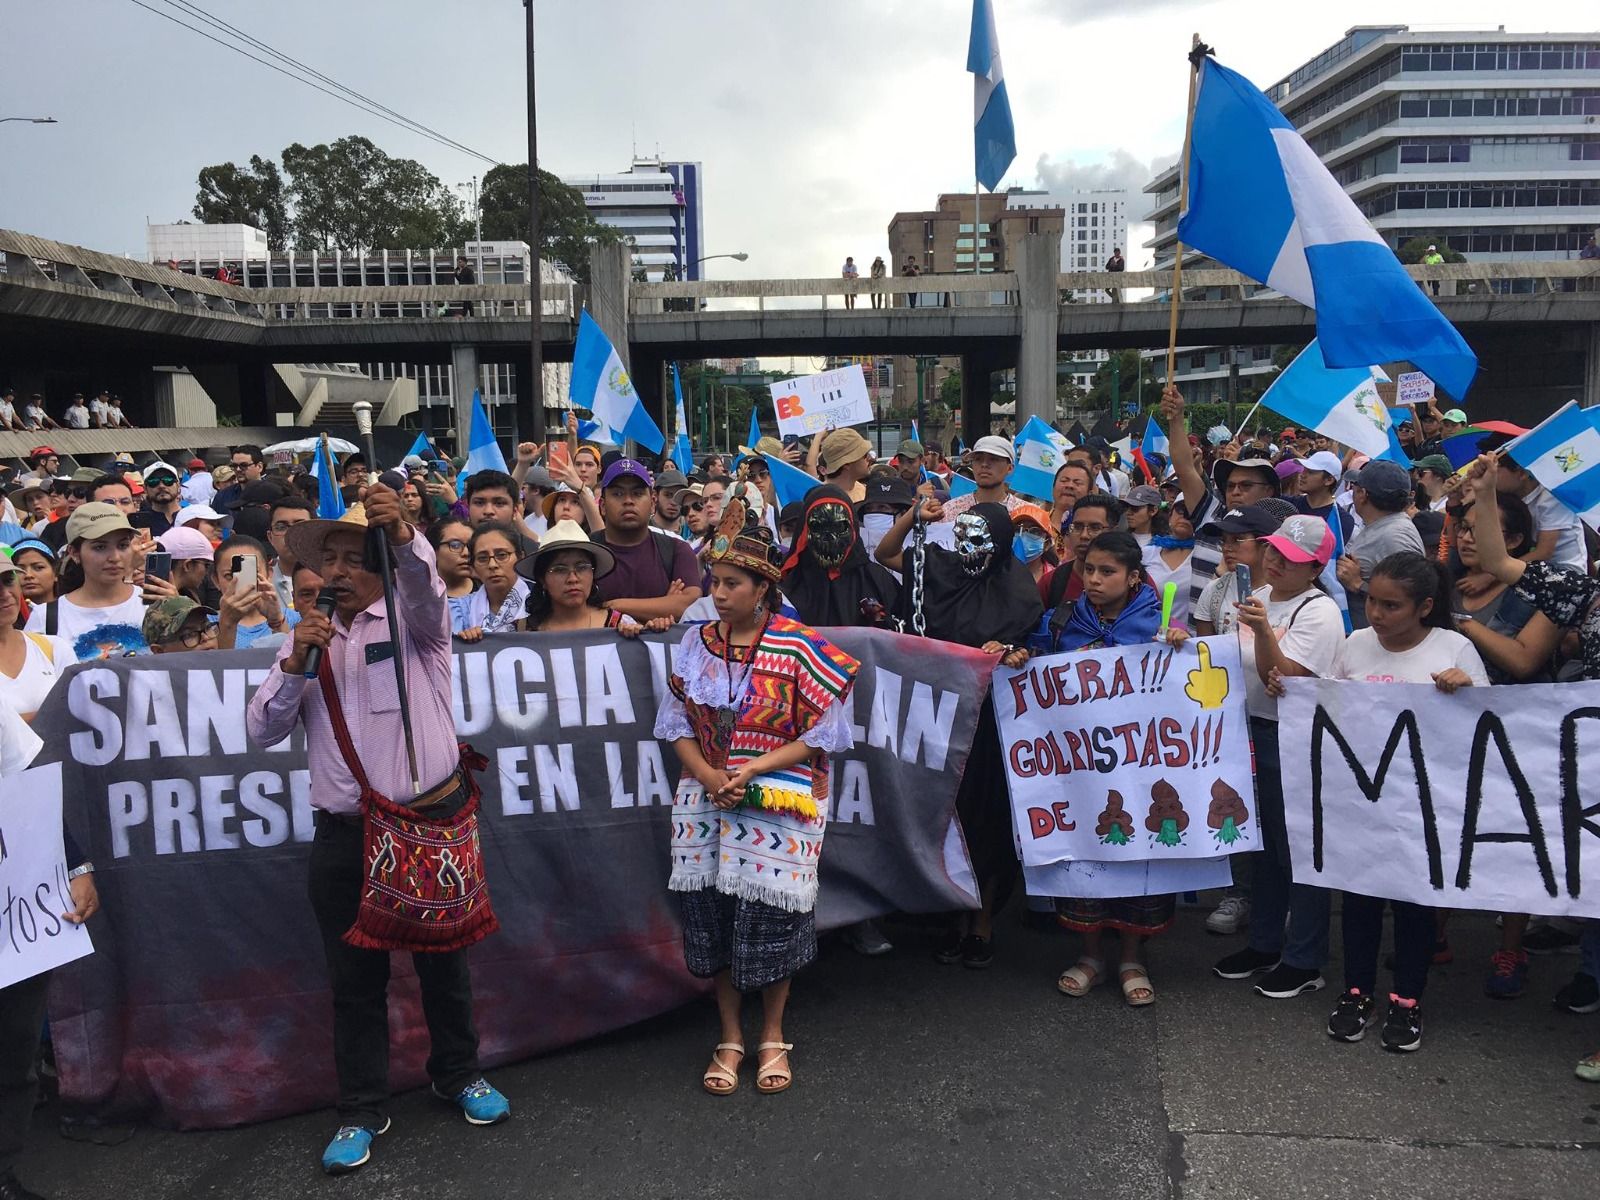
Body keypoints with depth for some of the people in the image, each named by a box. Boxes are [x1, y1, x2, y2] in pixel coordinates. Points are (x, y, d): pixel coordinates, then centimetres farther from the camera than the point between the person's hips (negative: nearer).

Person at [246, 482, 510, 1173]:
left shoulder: (413, 621, 0)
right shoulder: (311, 638, 11)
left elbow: (425, 590, -25)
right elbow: (262, 731, 4)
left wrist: (403, 535, -45)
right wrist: (295, 663, -11)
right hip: (344, 835, 3)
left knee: (444, 962, 13)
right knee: (354, 978, 9)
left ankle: (458, 1075, 35)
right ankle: (362, 1112, 24)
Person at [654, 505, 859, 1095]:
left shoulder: (801, 648, -7)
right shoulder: (696, 642, 5)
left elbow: (820, 736, -7)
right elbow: (677, 725, 6)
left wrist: (752, 771, -16)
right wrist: (710, 777, -11)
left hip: (778, 801, -3)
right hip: (706, 799, 3)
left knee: (770, 916, 2)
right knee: (712, 914, 5)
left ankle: (772, 1036, 25)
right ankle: (729, 1038, 24)